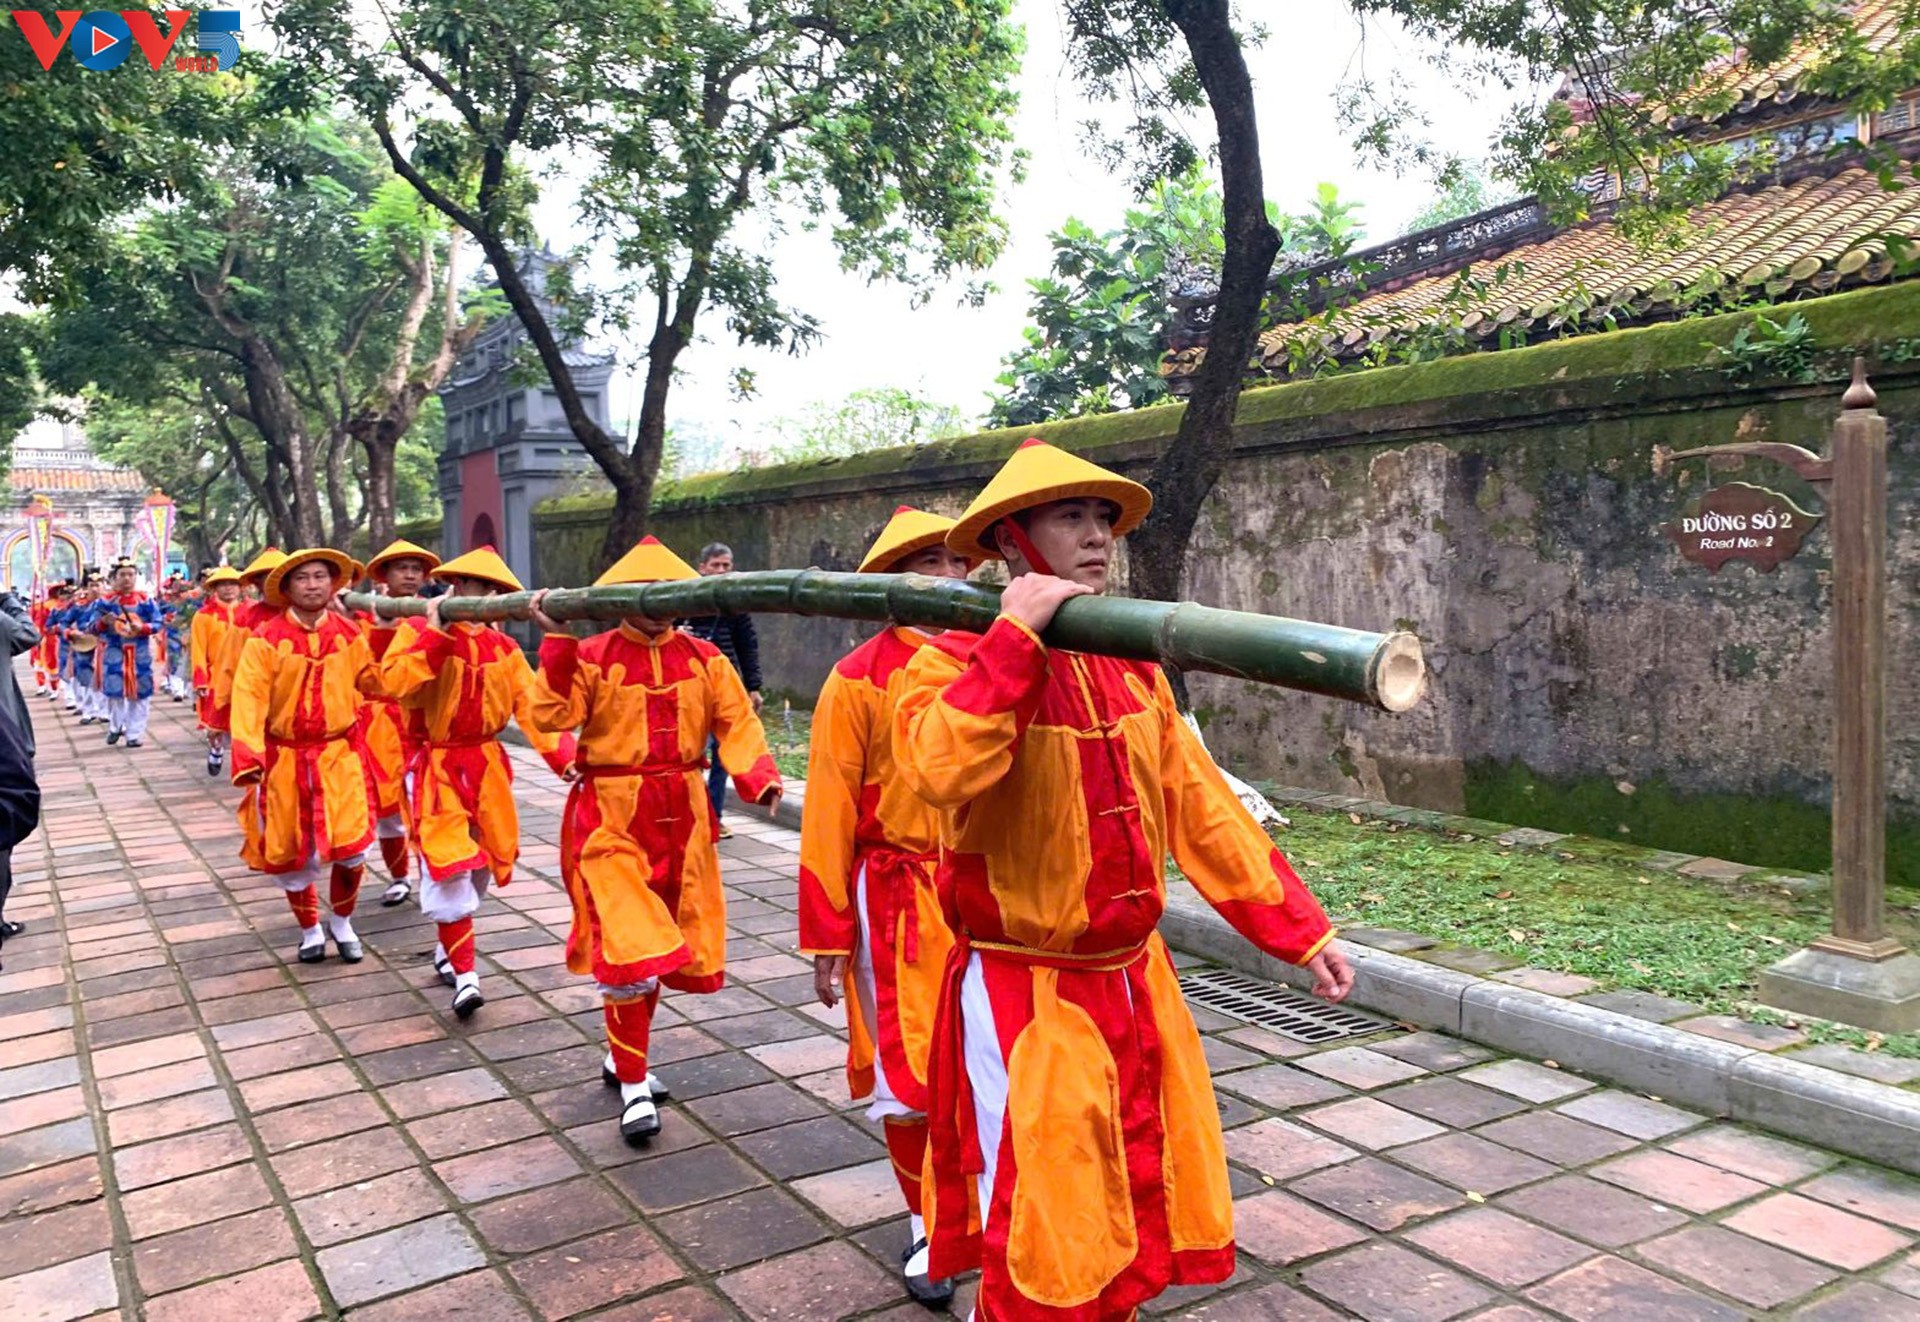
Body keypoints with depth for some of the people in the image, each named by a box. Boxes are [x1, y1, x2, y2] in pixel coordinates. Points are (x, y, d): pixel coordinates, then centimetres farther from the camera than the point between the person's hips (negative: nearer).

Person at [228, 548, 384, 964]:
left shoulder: (348, 634, 0)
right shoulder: (266, 638, -10)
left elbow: (374, 682, 5)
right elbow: (248, 697, -17)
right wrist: (247, 755, -26)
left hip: (340, 755, 1)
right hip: (286, 759, -1)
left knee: (351, 847, -3)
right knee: (291, 851, 10)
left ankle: (341, 922, 24)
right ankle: (310, 930, 32)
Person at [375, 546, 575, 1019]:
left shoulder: (504, 648, 3)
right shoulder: (422, 634, -7)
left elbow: (530, 704, -5)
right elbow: (393, 682, -25)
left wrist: (560, 755, -17)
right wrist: (436, 633, -26)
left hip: (486, 764, 5)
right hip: (439, 766, -5)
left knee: (482, 864, 13)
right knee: (450, 866, -11)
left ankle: (448, 949, 35)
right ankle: (464, 973, -7)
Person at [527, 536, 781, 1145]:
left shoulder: (703, 657, 3)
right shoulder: (591, 656, -7)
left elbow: (737, 723, -2)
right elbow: (551, 716, -19)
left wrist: (758, 776, -19)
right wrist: (557, 644, -24)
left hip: (683, 817, 4)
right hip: (613, 818, -4)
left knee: (663, 947, 15)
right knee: (628, 949, -9)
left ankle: (623, 1055, 38)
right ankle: (634, 1085, 8)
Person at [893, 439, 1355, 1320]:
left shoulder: (1132, 671, 7)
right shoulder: (956, 663, -13)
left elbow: (1201, 810, 8)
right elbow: (944, 771, -34)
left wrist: (1298, 930, 5)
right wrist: (1016, 637, -30)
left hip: (1135, 987, 6)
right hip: (1025, 999, -6)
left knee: (1137, 1232, 20)